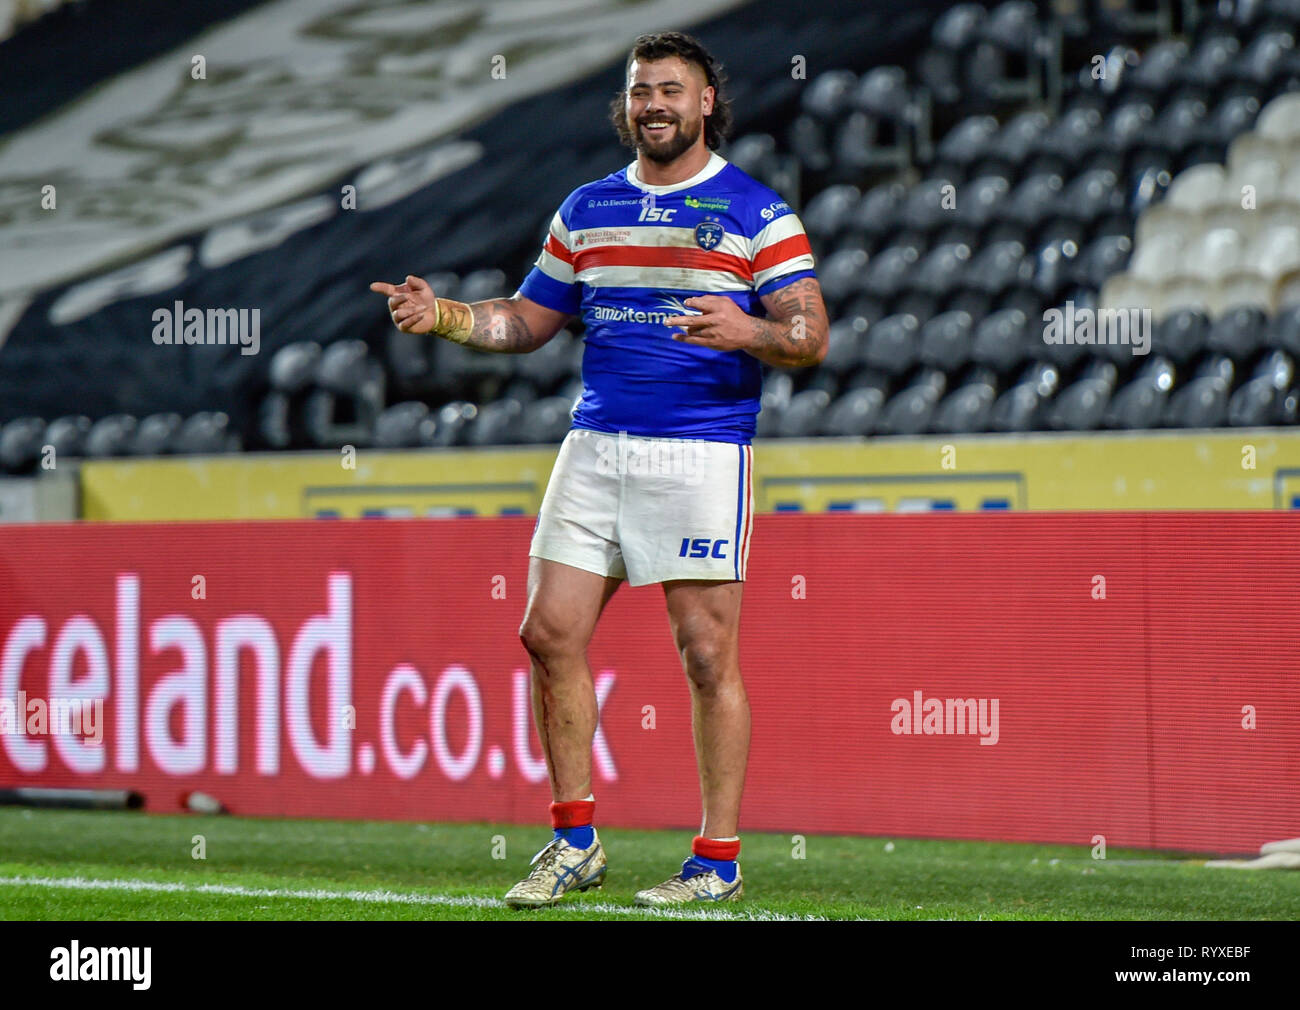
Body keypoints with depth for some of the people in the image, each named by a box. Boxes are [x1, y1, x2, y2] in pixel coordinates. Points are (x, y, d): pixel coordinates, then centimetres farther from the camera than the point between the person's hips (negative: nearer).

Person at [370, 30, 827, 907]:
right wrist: (441, 316, 5)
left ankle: (719, 859, 2)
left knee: (708, 652, -5)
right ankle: (576, 842, 11)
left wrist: (746, 331, -25)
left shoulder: (758, 214, 0)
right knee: (551, 632, -1)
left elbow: (811, 337, -5)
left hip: (702, 453, -5)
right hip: (596, 445, 5)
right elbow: (528, 321, 22)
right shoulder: (586, 210, 15)